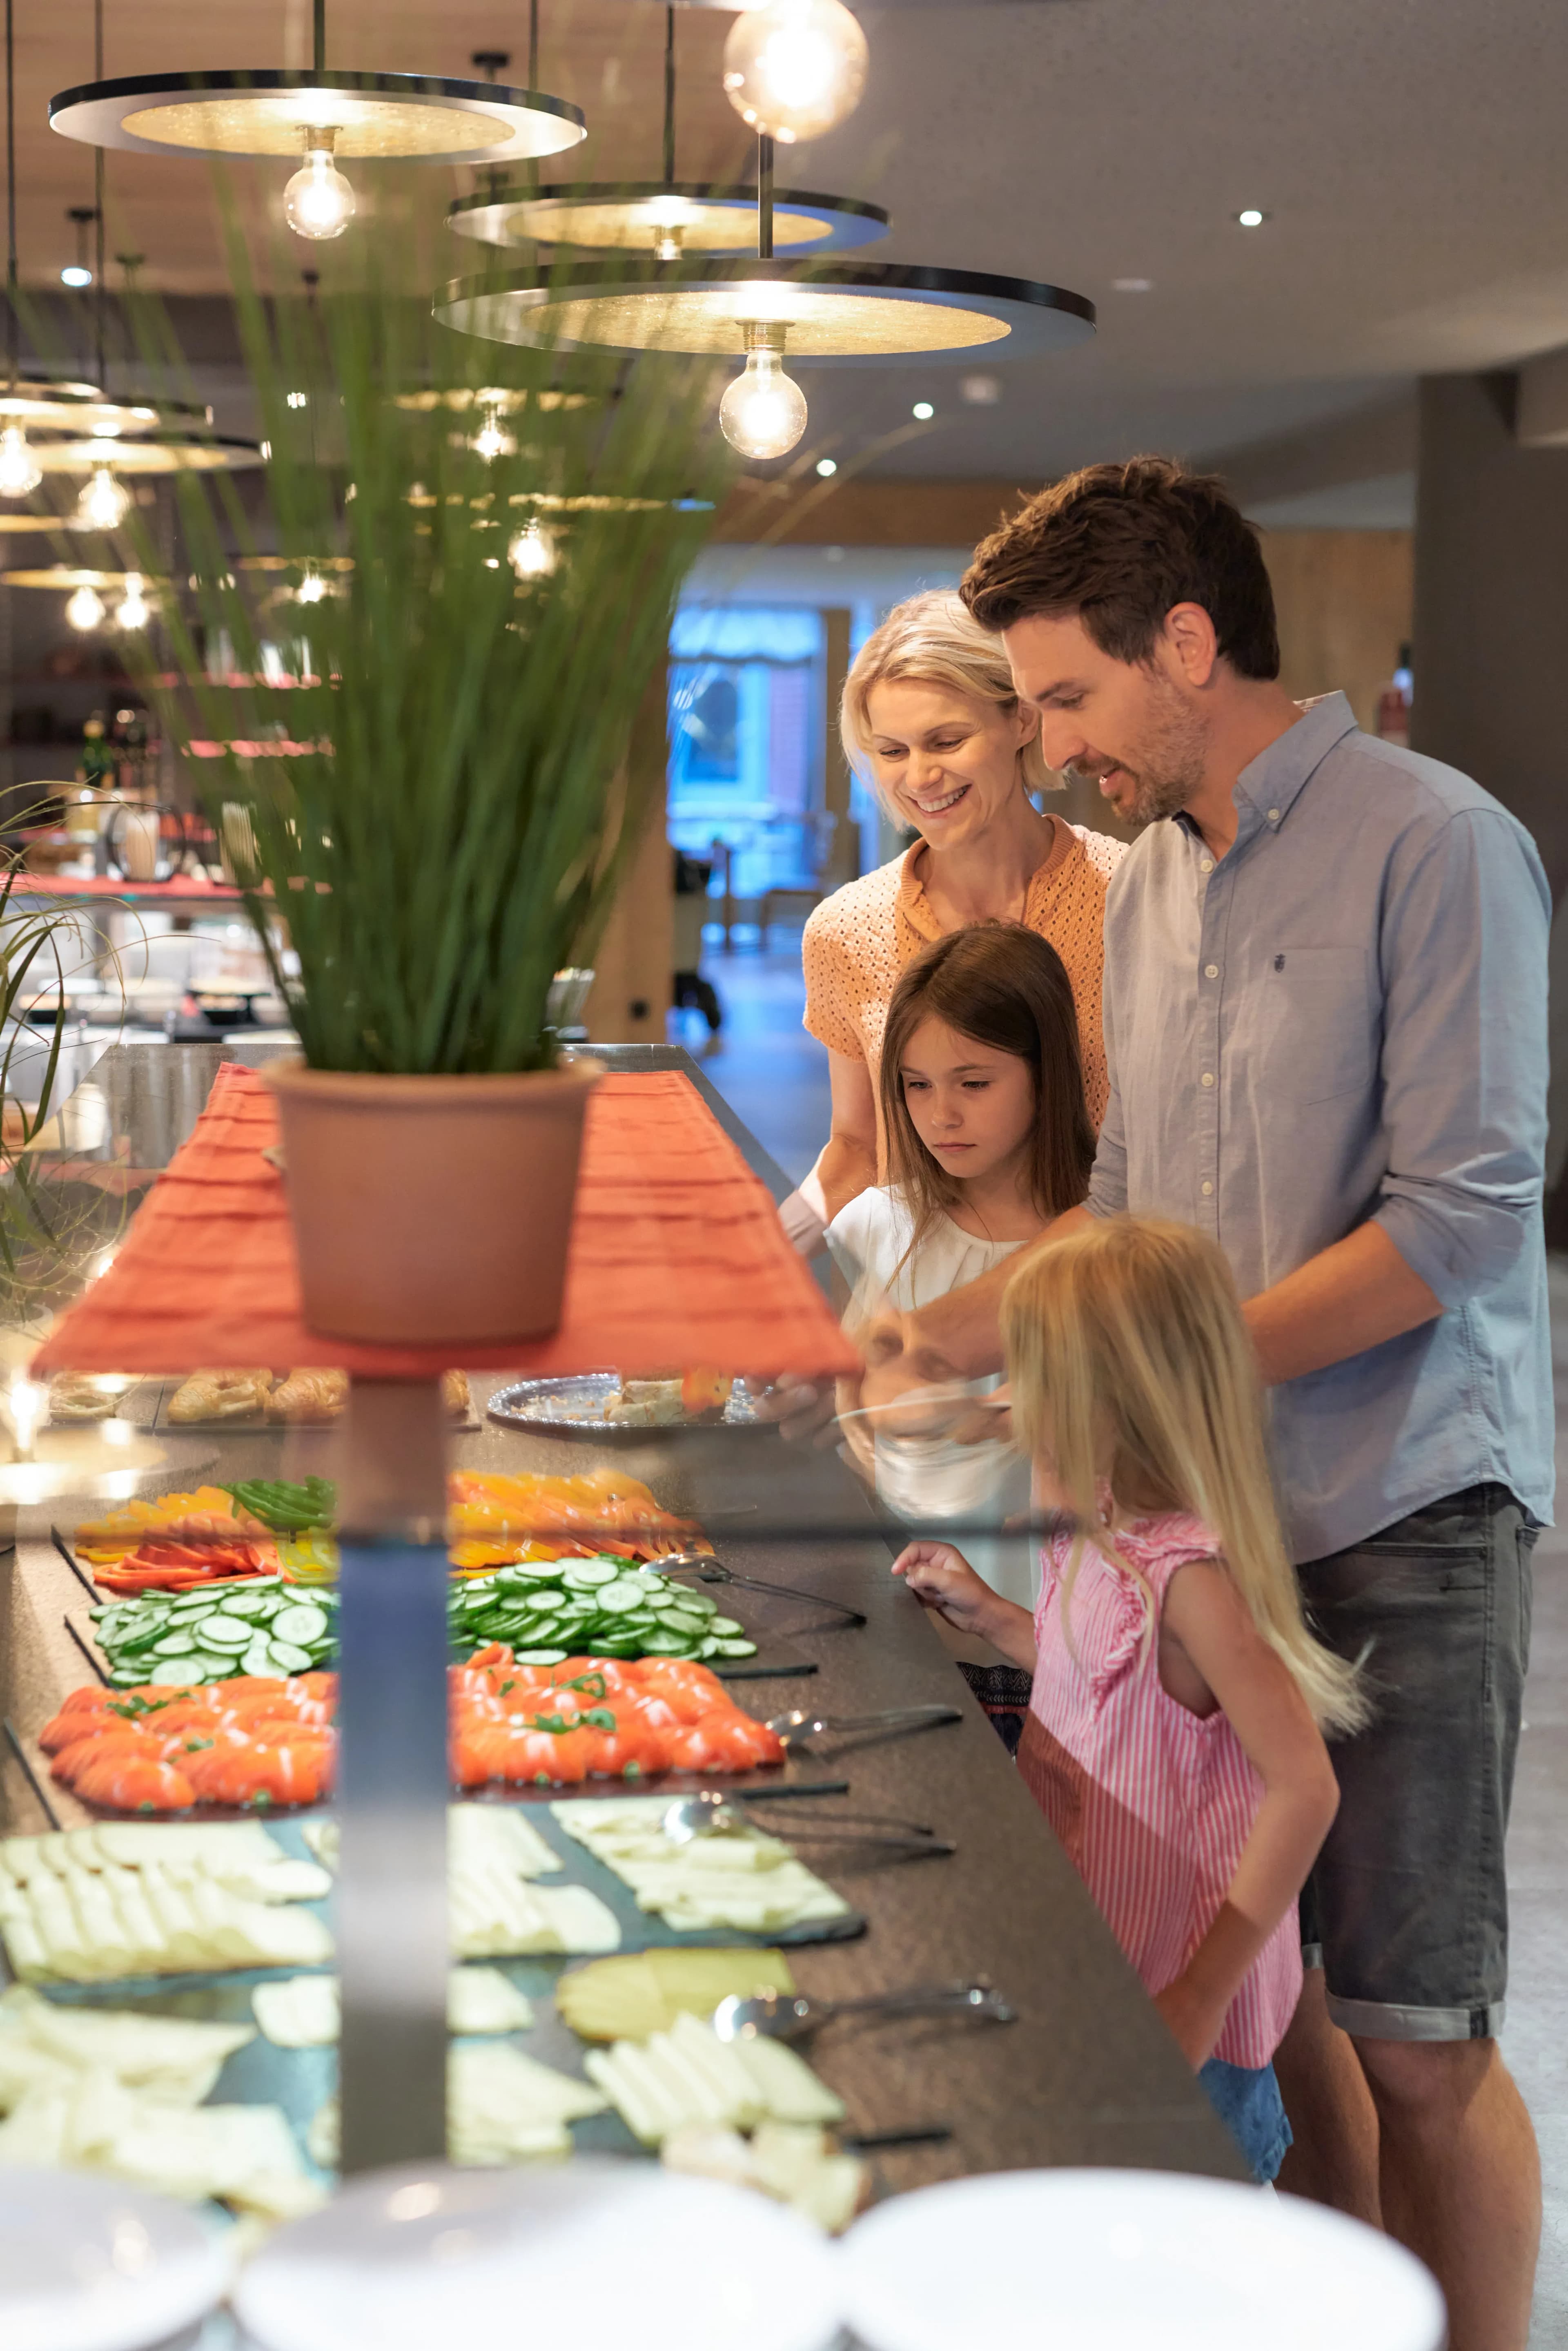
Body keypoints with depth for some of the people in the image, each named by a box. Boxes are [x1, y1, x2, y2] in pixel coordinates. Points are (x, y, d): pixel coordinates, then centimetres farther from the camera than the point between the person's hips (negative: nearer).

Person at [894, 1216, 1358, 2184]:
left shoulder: (1192, 1573, -23)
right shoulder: (1106, 1542, 5)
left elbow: (1305, 1788, -25)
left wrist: (1201, 1995, -24)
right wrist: (989, 1616, 15)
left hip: (1175, 2006, -9)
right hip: (1093, 1968, 9)